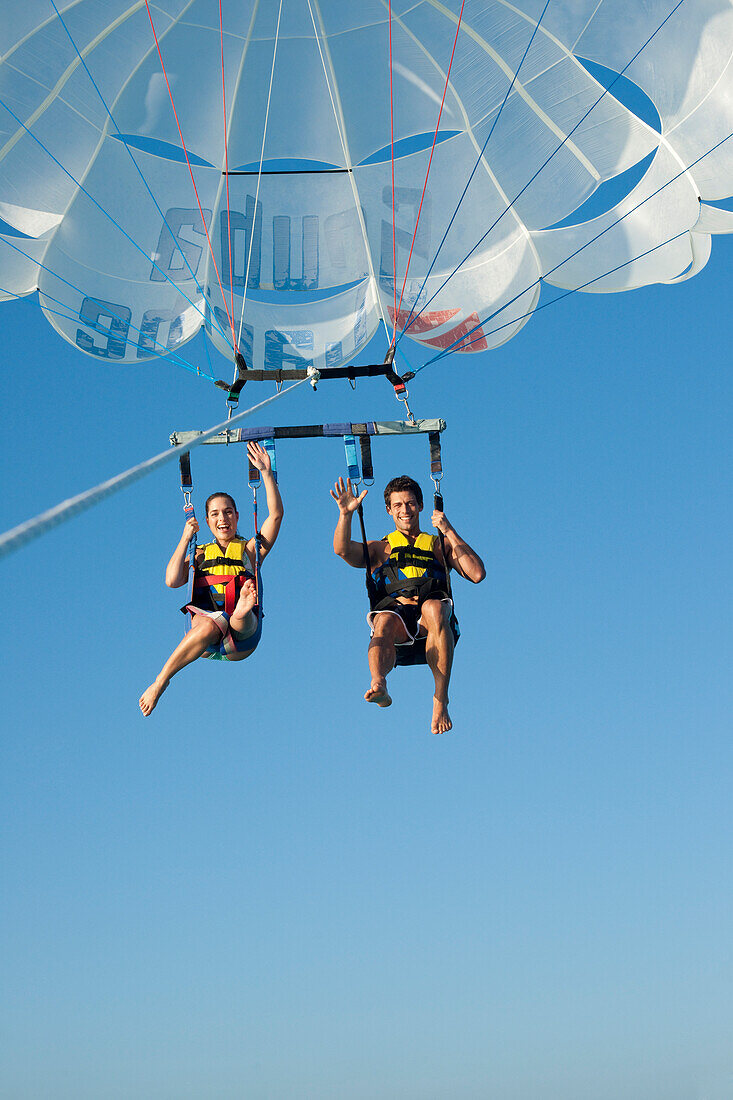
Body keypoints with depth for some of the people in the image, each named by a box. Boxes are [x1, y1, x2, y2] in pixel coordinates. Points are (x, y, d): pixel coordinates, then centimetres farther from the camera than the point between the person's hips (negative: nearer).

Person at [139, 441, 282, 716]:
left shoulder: (249, 549, 23)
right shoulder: (200, 554, 26)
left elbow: (276, 514, 10)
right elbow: (172, 580, 7)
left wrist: (266, 472, 4)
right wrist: (185, 538, 11)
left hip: (241, 640, 0)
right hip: (204, 632, 0)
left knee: (239, 619, -35)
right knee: (211, 625, -37)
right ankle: (159, 683, -37)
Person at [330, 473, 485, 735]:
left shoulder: (440, 545, 29)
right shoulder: (379, 549, 31)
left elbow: (477, 574, 11)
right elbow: (342, 549, 9)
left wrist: (450, 532, 7)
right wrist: (346, 513, -3)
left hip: (429, 629, 0)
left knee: (434, 607, -35)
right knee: (385, 619, -35)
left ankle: (440, 700, -37)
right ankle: (379, 684, -64)